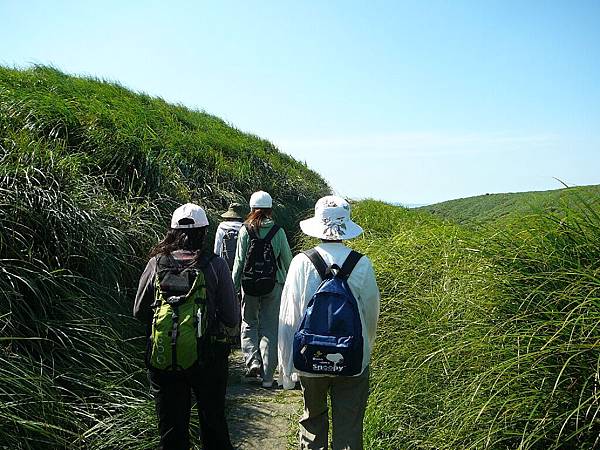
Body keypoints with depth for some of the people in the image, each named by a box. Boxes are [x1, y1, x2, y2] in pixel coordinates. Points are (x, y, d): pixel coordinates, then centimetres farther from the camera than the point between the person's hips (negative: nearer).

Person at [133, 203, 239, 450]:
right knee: (213, 422, 19)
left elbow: (138, 311, 5)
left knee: (172, 429, 17)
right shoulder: (215, 265, -10)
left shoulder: (157, 262, -5)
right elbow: (232, 317, -7)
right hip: (207, 360, -1)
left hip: (163, 358, 1)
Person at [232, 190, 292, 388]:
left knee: (249, 323, 20)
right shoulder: (278, 231, -4)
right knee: (270, 328, 8)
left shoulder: (245, 231, -5)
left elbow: (239, 261, -4)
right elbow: (287, 260, 1)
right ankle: (267, 376, 10)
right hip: (273, 286, 1)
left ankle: (252, 360, 0)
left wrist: (233, 287, 4)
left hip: (249, 285, 0)